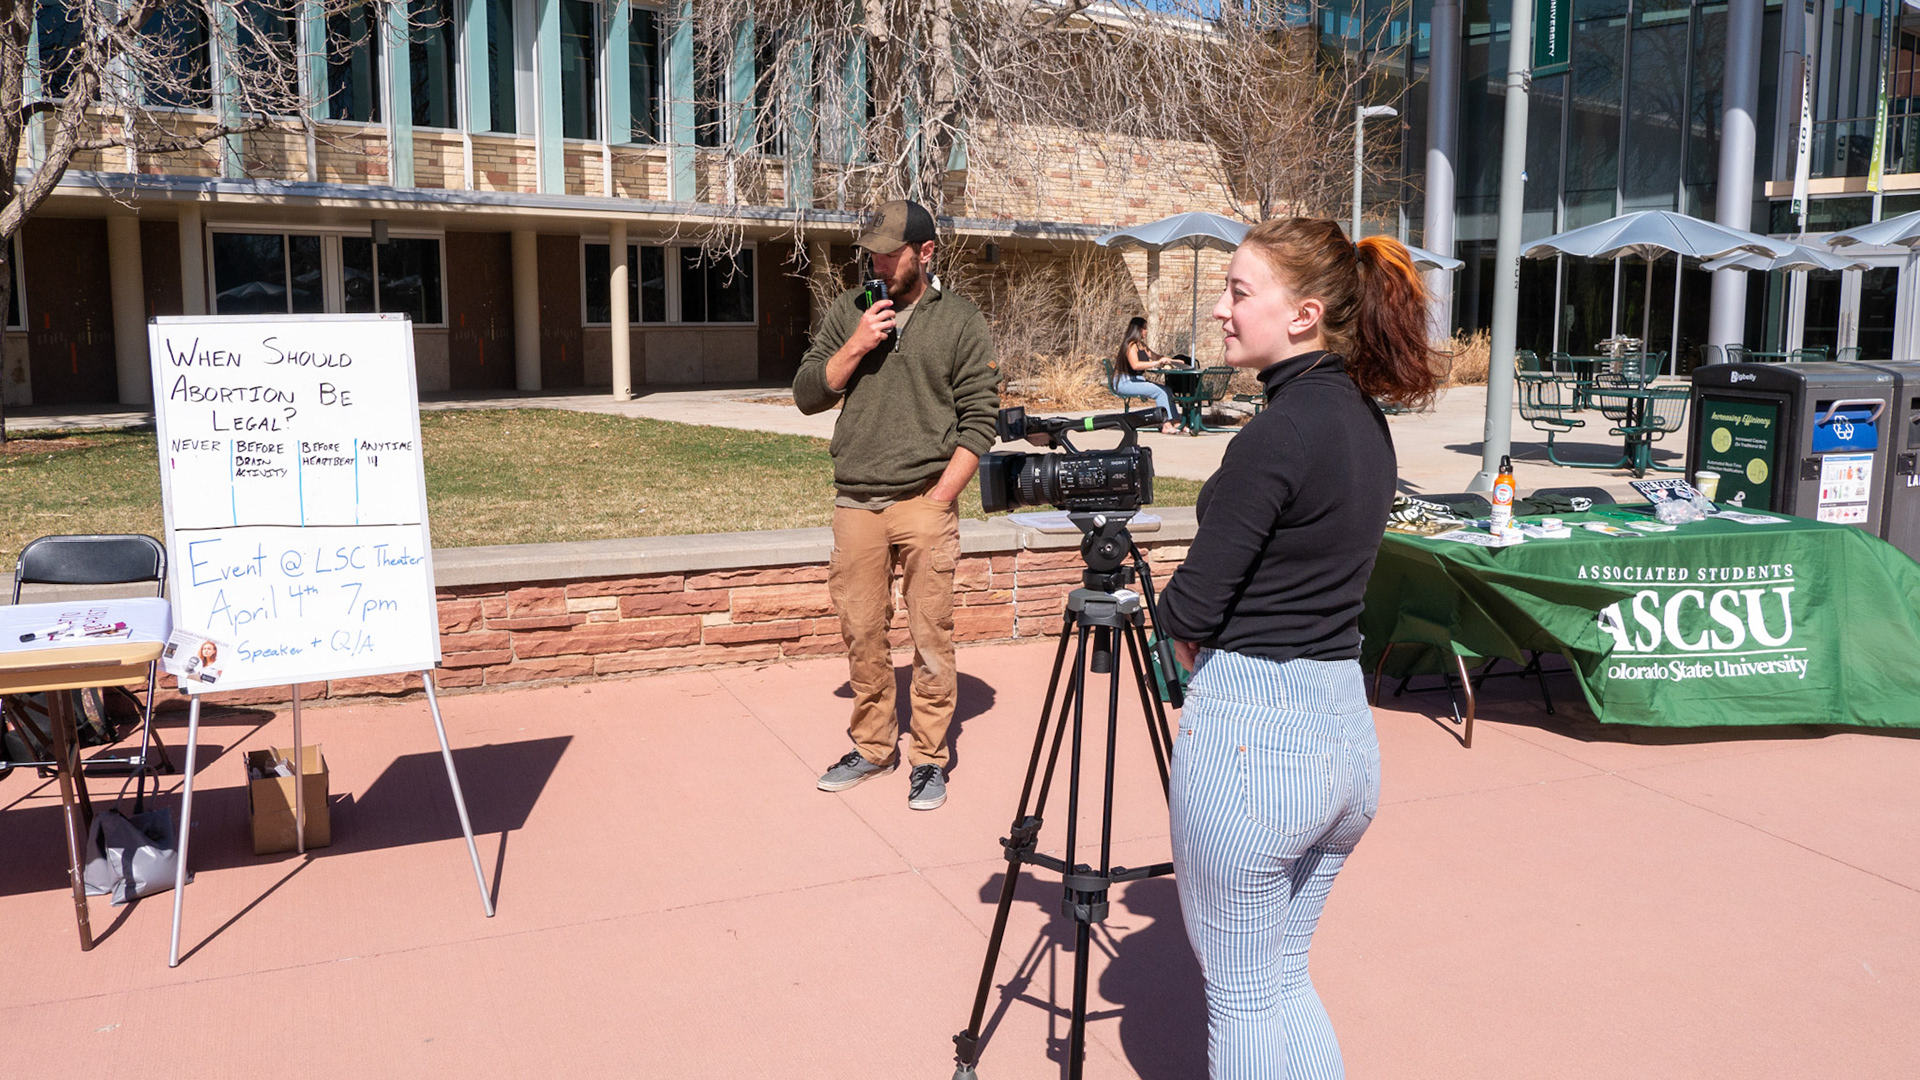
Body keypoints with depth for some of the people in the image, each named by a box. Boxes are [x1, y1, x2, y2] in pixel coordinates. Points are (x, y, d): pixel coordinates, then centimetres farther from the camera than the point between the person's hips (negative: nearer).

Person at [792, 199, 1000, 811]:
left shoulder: (961, 323, 2)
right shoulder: (848, 313, 11)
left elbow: (978, 421, -1)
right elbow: (807, 395, 7)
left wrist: (939, 498, -8)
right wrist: (855, 347, -7)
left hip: (924, 503, -3)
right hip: (854, 503, 3)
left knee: (931, 639, 1)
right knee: (862, 636, 9)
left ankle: (929, 757, 13)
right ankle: (872, 747, 25)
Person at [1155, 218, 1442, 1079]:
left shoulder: (1278, 434, -19)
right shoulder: (1369, 423, 8)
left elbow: (1190, 611, -17)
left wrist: (1183, 636, 4)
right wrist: (1213, 639, 10)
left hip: (1252, 733, -9)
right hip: (1349, 725, 9)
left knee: (1242, 996, 10)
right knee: (1285, 979, 24)